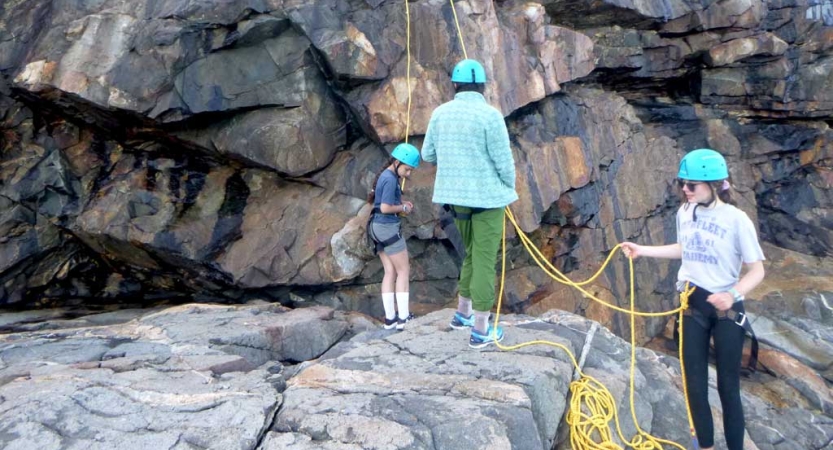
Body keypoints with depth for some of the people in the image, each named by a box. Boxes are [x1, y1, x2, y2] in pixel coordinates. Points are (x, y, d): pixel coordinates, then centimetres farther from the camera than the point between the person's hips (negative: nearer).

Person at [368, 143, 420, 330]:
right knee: (403, 271, -2)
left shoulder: (385, 175, 13)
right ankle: (403, 318, -1)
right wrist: (403, 208, -6)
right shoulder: (391, 179, -17)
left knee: (390, 272, 9)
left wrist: (401, 203, 11)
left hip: (378, 227, 9)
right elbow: (385, 208, -22)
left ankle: (390, 318, 9)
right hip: (388, 227, -9)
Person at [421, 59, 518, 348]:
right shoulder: (490, 115, -14)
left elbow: (427, 154, 8)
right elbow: (504, 161, -13)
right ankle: (480, 330, 6)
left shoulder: (440, 113, 1)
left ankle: (463, 313, 32)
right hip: (487, 195, -6)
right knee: (485, 261, 1)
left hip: (456, 196, 6)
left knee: (472, 254, 23)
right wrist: (509, 189, 6)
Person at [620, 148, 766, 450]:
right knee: (695, 385, 11)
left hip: (725, 309, -5)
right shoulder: (684, 212, 0)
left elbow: (757, 270, -14)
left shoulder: (736, 219, -17)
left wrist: (733, 294, -32)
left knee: (728, 388, 4)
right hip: (692, 305, 5)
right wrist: (642, 250, 14)